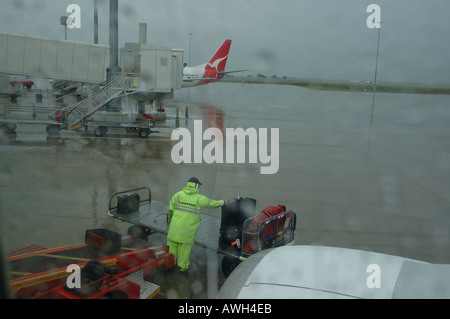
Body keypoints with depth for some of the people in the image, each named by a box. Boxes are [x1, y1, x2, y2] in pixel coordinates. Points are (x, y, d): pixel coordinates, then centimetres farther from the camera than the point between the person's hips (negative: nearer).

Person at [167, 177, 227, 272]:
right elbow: (213, 203, 5)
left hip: (176, 225, 2)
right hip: (188, 228, -2)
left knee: (173, 244, 16)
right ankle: (182, 265, 24)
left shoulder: (178, 194, -2)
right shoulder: (199, 198, -8)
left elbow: (170, 209, 1)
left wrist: (170, 219, 17)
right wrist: (222, 202, 23)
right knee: (185, 246, 13)